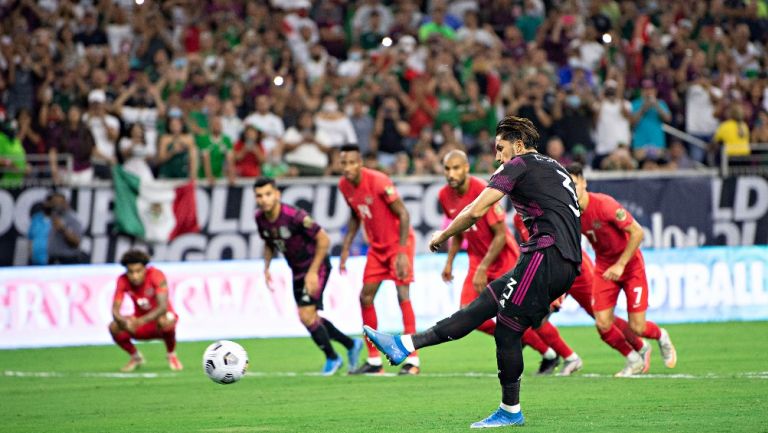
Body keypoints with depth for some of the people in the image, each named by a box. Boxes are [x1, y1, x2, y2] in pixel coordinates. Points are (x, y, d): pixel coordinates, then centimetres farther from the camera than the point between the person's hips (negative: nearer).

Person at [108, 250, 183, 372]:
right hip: (140, 321, 3)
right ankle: (136, 357, 4)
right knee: (114, 327, -25)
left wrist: (142, 320, -53)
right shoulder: (123, 281, -16)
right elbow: (115, 310, -22)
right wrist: (123, 322, -46)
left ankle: (172, 355, -9)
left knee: (164, 321, -40)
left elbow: (163, 307, -36)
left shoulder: (156, 275, -26)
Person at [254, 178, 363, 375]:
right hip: (297, 270, 8)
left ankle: (332, 358, 8)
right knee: (309, 317, 13)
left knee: (307, 316, -15)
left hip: (316, 266, -8)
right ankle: (351, 344, 33)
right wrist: (266, 267, -1)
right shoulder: (261, 219, -7)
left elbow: (323, 239, -22)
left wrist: (313, 272, -23)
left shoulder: (294, 216, -28)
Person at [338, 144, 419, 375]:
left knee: (403, 294, -16)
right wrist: (346, 248, 8)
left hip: (398, 242, -7)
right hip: (377, 245, 7)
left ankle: (413, 359, -13)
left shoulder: (378, 182, -24)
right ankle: (374, 361, 11)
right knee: (366, 297, 2)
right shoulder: (344, 185, -2)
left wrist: (402, 252, -25)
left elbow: (403, 214, -21)